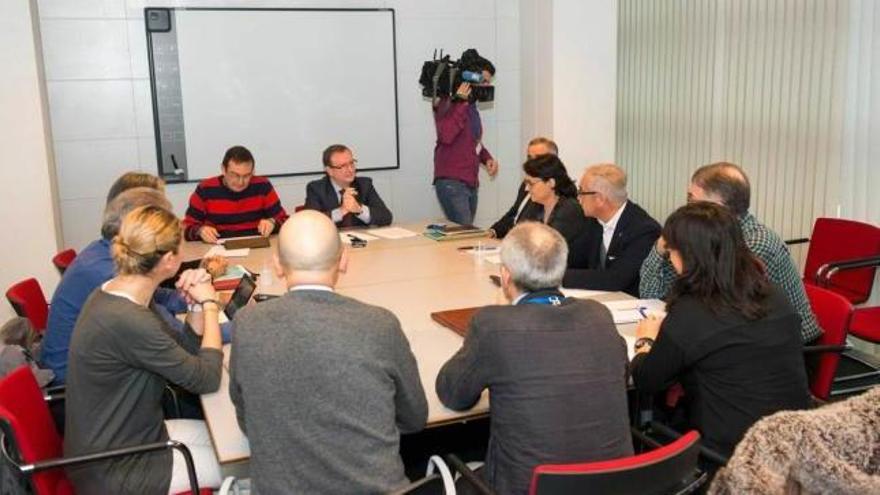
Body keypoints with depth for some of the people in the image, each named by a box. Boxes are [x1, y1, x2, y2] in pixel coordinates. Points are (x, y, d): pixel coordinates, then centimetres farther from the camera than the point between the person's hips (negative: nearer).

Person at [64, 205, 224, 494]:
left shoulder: (113, 294, -2)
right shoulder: (128, 321, -31)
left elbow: (185, 350, 8)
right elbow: (207, 379, -20)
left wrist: (198, 302, -8)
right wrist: (209, 304, -9)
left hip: (114, 441, 9)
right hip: (114, 470, -9)